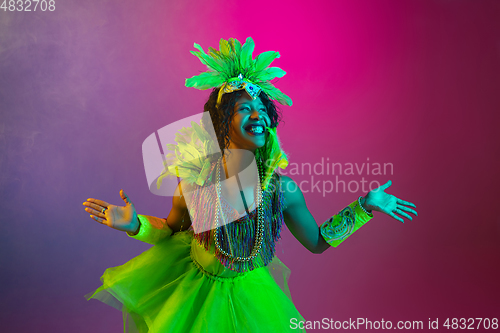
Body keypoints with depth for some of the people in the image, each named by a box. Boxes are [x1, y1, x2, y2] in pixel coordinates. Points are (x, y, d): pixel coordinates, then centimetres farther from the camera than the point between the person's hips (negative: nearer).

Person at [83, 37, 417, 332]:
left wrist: (365, 206, -4)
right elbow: (172, 231, 0)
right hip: (197, 292, -1)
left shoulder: (282, 187, -16)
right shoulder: (196, 179, -19)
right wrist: (135, 224, -18)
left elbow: (318, 241, -1)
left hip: (250, 299, 1)